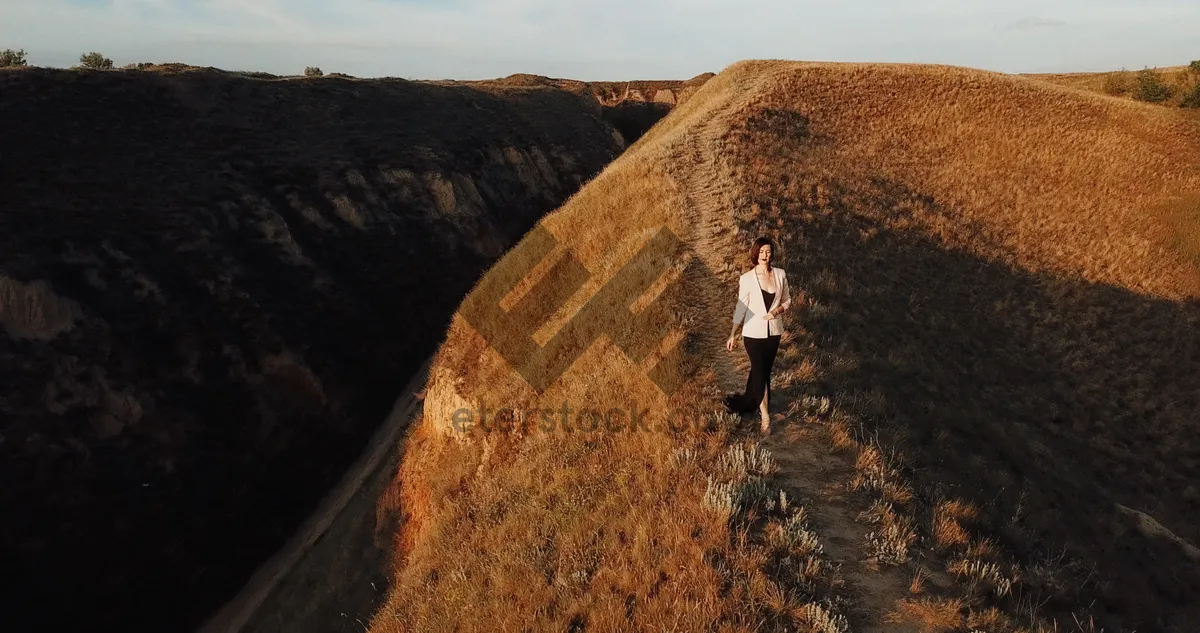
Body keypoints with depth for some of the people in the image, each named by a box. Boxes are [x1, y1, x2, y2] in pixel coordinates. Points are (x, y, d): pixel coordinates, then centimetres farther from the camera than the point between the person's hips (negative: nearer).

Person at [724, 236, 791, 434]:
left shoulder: (780, 274, -2)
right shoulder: (747, 278, -9)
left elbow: (787, 300, 8)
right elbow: (741, 307, -3)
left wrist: (778, 310, -14)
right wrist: (732, 334, -1)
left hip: (774, 331, 3)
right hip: (753, 332, -3)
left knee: (762, 370, 15)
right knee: (760, 371, -5)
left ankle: (748, 402, 36)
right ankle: (765, 415, 1)